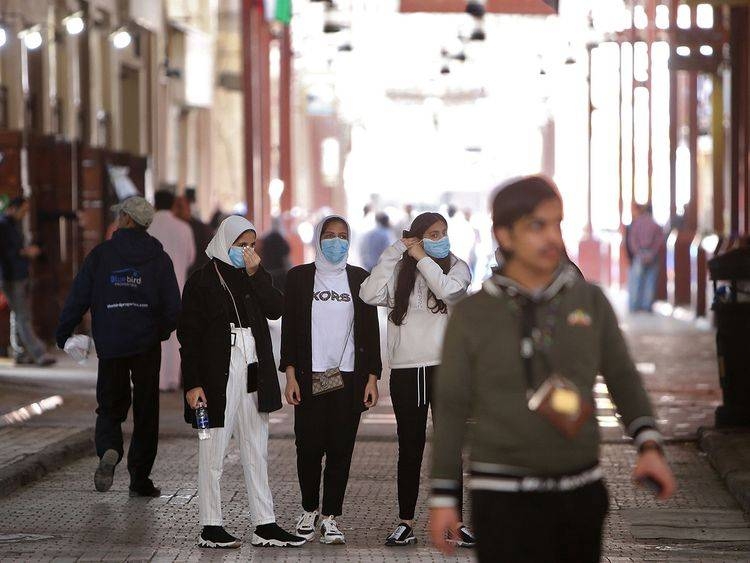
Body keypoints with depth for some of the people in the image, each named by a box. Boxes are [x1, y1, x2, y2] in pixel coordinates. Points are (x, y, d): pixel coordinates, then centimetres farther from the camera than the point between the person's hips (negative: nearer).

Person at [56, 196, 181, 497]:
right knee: (146, 410, 9)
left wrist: (64, 334, 6)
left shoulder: (100, 255, -2)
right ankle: (140, 480, 10)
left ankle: (109, 450, -20)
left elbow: (78, 298, -3)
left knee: (110, 407, 11)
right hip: (147, 346, 1)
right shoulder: (159, 258, 1)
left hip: (110, 345, 0)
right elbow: (173, 306, -1)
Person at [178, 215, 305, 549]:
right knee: (213, 452, 0)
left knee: (256, 453, 8)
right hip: (218, 377, -6)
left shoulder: (252, 278, 13)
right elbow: (189, 335, -6)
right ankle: (210, 528, 5)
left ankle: (265, 527, 11)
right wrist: (192, 384, -13)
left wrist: (256, 272, -10)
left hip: (252, 377, 6)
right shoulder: (202, 281, -3)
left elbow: (275, 309, -3)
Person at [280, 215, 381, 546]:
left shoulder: (359, 279, 8)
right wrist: (290, 375, -4)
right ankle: (310, 510, 17)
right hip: (310, 379, -1)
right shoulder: (299, 277, 5)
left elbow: (370, 330, 8)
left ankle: (330, 517, 5)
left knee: (341, 448, -1)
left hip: (348, 378, 1)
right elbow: (289, 329, 4)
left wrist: (372, 377, 1)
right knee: (309, 447, -1)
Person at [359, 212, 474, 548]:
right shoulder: (400, 271, 8)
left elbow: (448, 289, -17)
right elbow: (370, 295, -8)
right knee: (410, 448, 7)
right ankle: (405, 523, 11)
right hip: (405, 371, 2)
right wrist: (394, 253, -6)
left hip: (445, 368, -2)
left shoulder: (456, 267, 5)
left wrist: (421, 257, -7)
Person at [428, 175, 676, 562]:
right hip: (504, 498, -3)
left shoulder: (590, 301, 3)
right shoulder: (472, 315, -3)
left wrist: (649, 446, -4)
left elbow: (623, 378, 11)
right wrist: (443, 496, 1)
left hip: (582, 492, 3)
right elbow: (452, 407, 2)